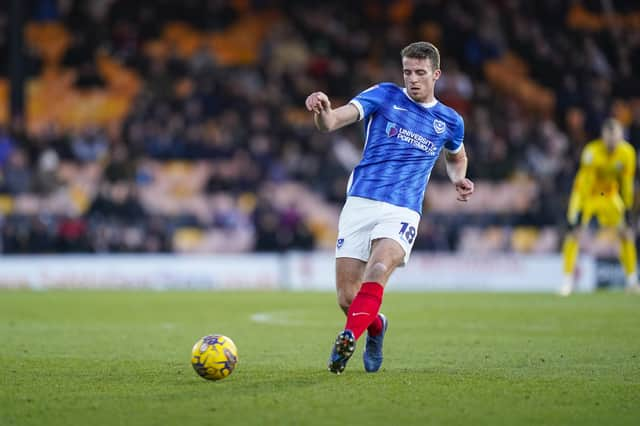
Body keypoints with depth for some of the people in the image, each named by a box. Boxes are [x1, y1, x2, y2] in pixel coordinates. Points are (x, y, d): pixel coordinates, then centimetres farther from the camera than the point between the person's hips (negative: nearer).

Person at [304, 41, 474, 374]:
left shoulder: (449, 121, 12)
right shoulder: (385, 96, 4)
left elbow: (456, 157, 35)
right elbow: (332, 122, -8)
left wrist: (459, 179, 12)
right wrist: (322, 112, -33)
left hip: (402, 212, 0)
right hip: (360, 204, 0)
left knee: (377, 272, -31)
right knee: (347, 299, -2)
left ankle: (348, 340, -41)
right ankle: (375, 326, 31)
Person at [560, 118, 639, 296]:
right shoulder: (592, 151, -28)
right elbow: (584, 182, -26)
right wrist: (580, 210, -29)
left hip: (610, 195, 4)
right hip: (587, 194, -4)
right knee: (575, 233, -17)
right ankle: (568, 279, -10)